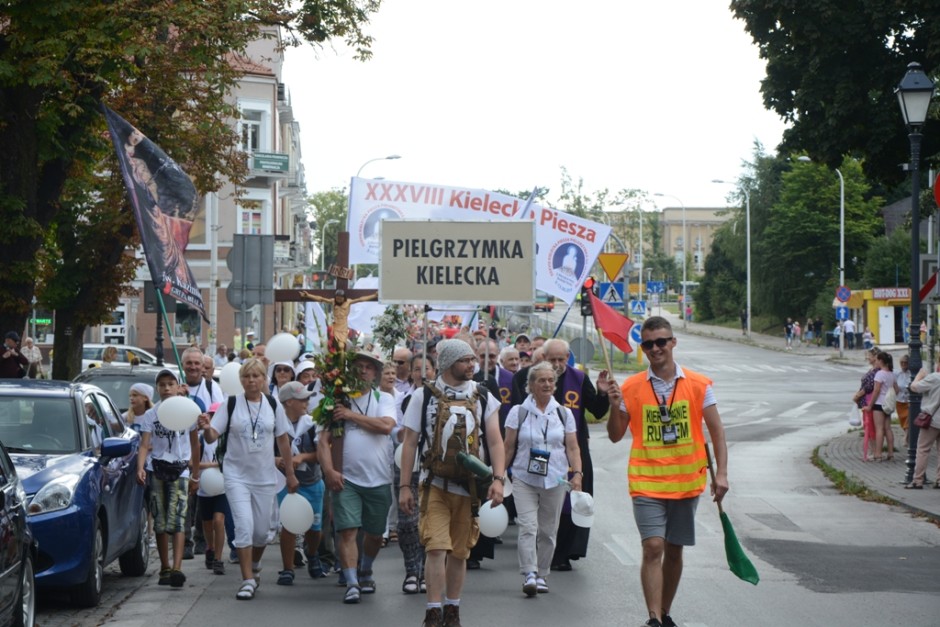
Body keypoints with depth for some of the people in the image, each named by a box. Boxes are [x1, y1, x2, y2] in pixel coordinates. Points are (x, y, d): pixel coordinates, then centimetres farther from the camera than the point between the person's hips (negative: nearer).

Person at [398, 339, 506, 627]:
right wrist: (405, 486, -1)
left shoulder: (483, 397, 5)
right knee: (436, 548, -13)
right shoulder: (424, 396, 0)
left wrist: (498, 479, -11)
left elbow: (495, 442, 3)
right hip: (435, 484, -2)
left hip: (470, 486, 2)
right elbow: (410, 443, 2)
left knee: (460, 552, 8)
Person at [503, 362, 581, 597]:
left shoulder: (564, 414, 8)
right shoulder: (518, 412, 2)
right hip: (524, 479, -2)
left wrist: (577, 473, -6)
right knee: (528, 527, -15)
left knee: (548, 530, 7)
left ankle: (542, 575, 17)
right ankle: (529, 574, -20)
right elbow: (509, 448, 4)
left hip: (555, 480, 2)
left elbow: (572, 448, 7)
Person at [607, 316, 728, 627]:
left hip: (686, 482, 1)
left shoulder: (698, 385, 0)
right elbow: (616, 436, 6)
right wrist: (614, 406, -11)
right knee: (653, 547, -13)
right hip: (646, 482, -1)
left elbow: (716, 431, 2)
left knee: (674, 550, 10)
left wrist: (721, 473, -7)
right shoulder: (631, 387, 0)